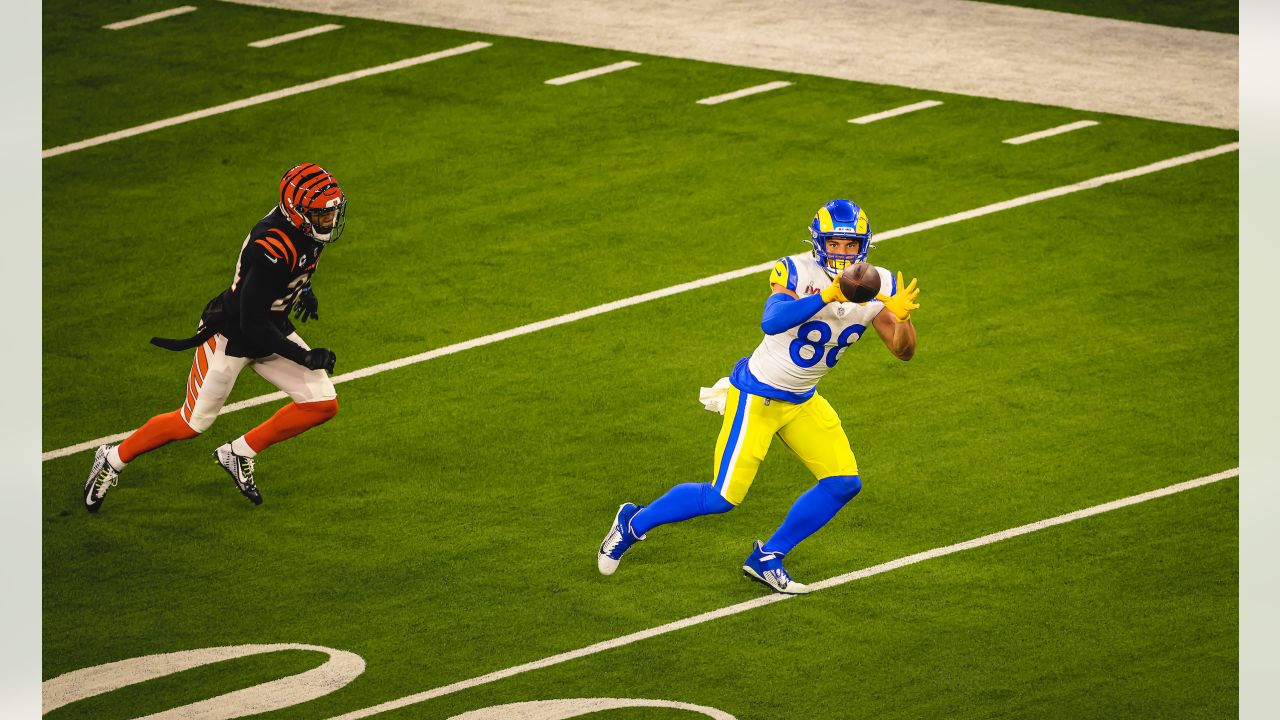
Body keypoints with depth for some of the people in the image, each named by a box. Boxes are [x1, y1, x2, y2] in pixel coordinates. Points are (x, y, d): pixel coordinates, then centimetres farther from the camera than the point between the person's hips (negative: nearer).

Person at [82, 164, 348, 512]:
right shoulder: (272, 250, -37)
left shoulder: (309, 227, -11)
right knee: (192, 424, 3)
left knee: (323, 405, -1)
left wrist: (304, 289, 18)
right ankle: (113, 459, 26)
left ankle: (239, 454, 15)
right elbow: (252, 324, -33)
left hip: (272, 330, 8)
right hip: (230, 336, -8)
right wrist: (303, 357, -31)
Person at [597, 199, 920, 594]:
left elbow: (903, 351, -8)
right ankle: (633, 523, 15)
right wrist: (828, 296, -51)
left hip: (803, 400, 7)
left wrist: (901, 318, -30)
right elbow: (772, 321, -40)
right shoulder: (797, 272, -23)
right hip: (758, 394, -6)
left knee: (844, 483, -3)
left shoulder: (876, 286, -6)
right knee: (723, 497, -9)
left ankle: (767, 559, 12)